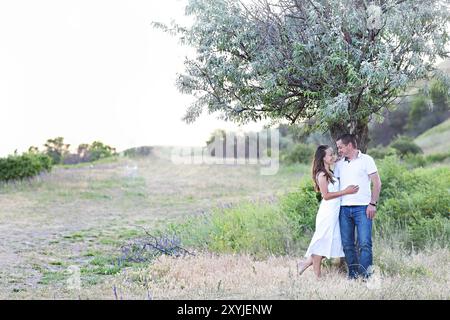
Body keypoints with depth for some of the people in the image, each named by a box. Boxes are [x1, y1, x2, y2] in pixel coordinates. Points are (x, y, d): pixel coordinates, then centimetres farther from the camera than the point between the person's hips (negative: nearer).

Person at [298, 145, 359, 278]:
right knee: (322, 241, 0)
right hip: (327, 213, -9)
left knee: (330, 242, 11)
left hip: (334, 212, 9)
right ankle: (317, 275, 9)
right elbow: (326, 195, -17)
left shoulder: (330, 173, 14)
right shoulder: (322, 174, -13)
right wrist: (345, 191, -18)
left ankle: (307, 262, 19)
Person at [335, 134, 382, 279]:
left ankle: (364, 276, -9)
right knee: (347, 244, 4)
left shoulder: (366, 160, 3)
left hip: (362, 207, -4)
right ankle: (352, 275, 10)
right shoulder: (339, 164, 16)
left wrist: (372, 204, -9)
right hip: (344, 208, 5)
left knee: (365, 243, -10)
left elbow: (377, 183, -1)